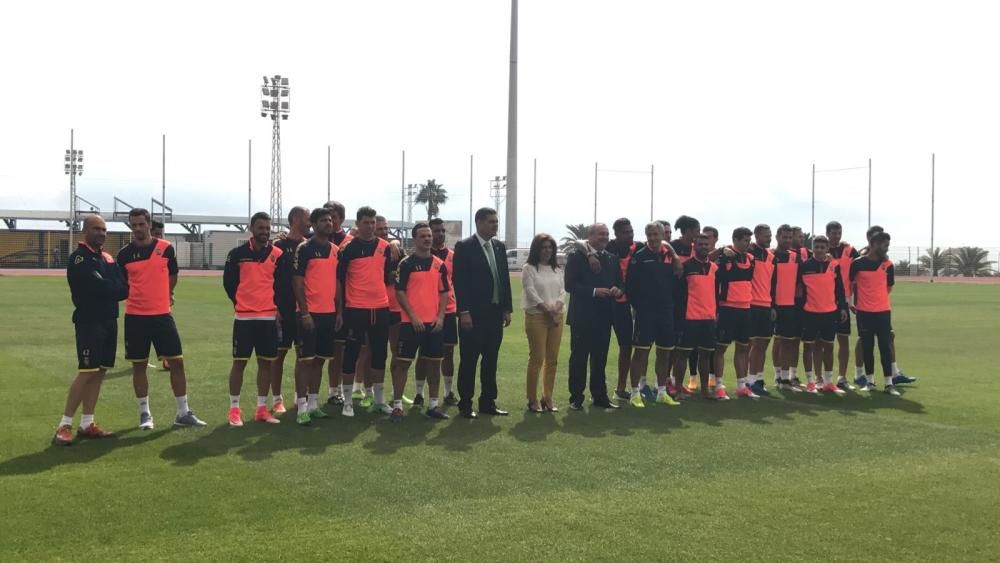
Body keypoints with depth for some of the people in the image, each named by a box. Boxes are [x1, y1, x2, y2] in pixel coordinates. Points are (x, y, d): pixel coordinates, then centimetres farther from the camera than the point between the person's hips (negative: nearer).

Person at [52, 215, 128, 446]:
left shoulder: (108, 258, 16)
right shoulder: (79, 258, -9)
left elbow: (122, 288, 8)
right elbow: (98, 287, -19)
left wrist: (109, 290, -12)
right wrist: (116, 289, -3)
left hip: (108, 320, 8)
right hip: (89, 321, -8)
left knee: (99, 372, 7)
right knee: (87, 372, -12)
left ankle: (87, 424, 13)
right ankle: (64, 426, -7)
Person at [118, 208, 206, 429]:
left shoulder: (166, 248, 0)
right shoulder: (125, 254, 0)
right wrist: (139, 297, -1)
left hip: (162, 315, 0)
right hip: (135, 316, 0)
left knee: (177, 362, 0)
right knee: (139, 365, 5)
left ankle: (183, 413, 10)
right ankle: (144, 413, 16)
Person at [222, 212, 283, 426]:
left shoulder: (278, 254, 2)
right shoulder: (237, 254, -3)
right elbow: (228, 282, 5)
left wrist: (276, 305, 6)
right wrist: (240, 302, 8)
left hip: (269, 318, 2)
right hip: (244, 317, -2)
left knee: (266, 362, 6)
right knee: (239, 362, 1)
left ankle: (262, 408, 15)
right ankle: (234, 410, 9)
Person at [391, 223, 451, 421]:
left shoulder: (439, 264, 10)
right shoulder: (406, 263, -3)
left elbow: (444, 293, 12)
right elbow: (400, 292, -7)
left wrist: (440, 317, -1)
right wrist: (413, 317, -13)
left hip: (435, 323, 4)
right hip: (411, 322, -4)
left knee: (434, 362, 8)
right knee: (403, 362, -3)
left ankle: (434, 404, 18)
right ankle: (397, 405, 3)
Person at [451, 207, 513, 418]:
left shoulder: (500, 247, 11)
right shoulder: (464, 247, -7)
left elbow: (505, 279, 14)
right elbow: (459, 282, -11)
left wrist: (507, 308, 9)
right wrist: (464, 312, -16)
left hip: (495, 313, 6)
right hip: (474, 314, -6)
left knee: (491, 361, 11)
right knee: (468, 361, 1)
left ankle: (488, 402, 20)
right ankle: (465, 404, 9)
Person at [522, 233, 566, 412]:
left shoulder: (557, 270, 16)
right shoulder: (529, 268, -1)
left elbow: (562, 291, 9)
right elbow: (531, 292, -9)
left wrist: (557, 308, -10)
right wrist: (547, 309, -14)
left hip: (556, 317, 5)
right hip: (536, 316, -5)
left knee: (552, 360, 6)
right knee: (537, 359, -6)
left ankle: (547, 398, 14)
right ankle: (532, 400, 0)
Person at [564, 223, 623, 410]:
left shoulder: (613, 259, 13)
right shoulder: (577, 257, -5)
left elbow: (620, 283, 15)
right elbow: (570, 285, -12)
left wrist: (618, 290, -8)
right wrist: (594, 291, -20)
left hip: (604, 316, 5)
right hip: (582, 316, -5)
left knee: (600, 358, 10)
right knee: (579, 358, 2)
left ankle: (599, 396, 19)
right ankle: (576, 397, 9)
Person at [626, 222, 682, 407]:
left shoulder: (669, 255, 9)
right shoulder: (639, 256, -5)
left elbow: (677, 279, 10)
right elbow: (630, 285, -6)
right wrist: (636, 306, -7)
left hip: (666, 311, 5)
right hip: (645, 311, -5)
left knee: (664, 352, 11)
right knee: (641, 350, -4)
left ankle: (662, 392, 22)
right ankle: (635, 393, 2)